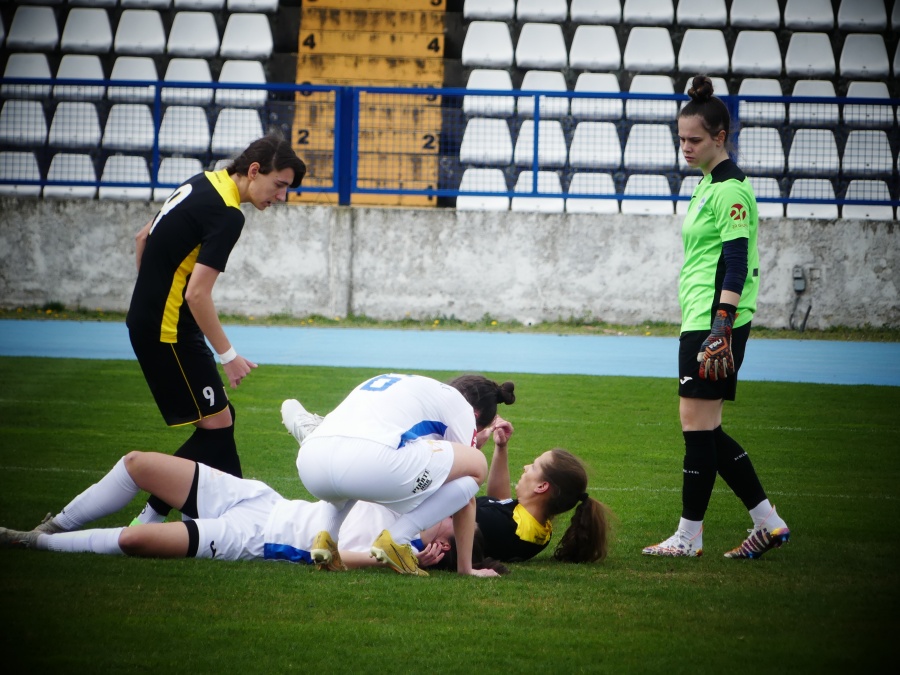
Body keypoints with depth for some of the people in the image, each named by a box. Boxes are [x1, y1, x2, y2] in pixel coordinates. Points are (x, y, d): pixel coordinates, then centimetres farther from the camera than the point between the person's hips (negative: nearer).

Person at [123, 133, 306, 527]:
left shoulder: (202, 185, 9)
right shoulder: (227, 215, -20)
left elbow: (144, 238, 19)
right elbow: (197, 294, -24)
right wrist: (228, 355, -16)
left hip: (148, 319, 10)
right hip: (169, 331, -10)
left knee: (219, 418, 14)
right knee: (215, 425, -7)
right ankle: (150, 519, -4)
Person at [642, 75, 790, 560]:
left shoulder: (730, 188, -12)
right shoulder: (708, 184, 18)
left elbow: (736, 263, -19)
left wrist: (722, 325, -26)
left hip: (716, 320, -10)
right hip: (699, 320, 10)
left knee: (697, 422, -5)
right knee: (703, 428, 10)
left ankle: (689, 536, 1)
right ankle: (768, 523, 13)